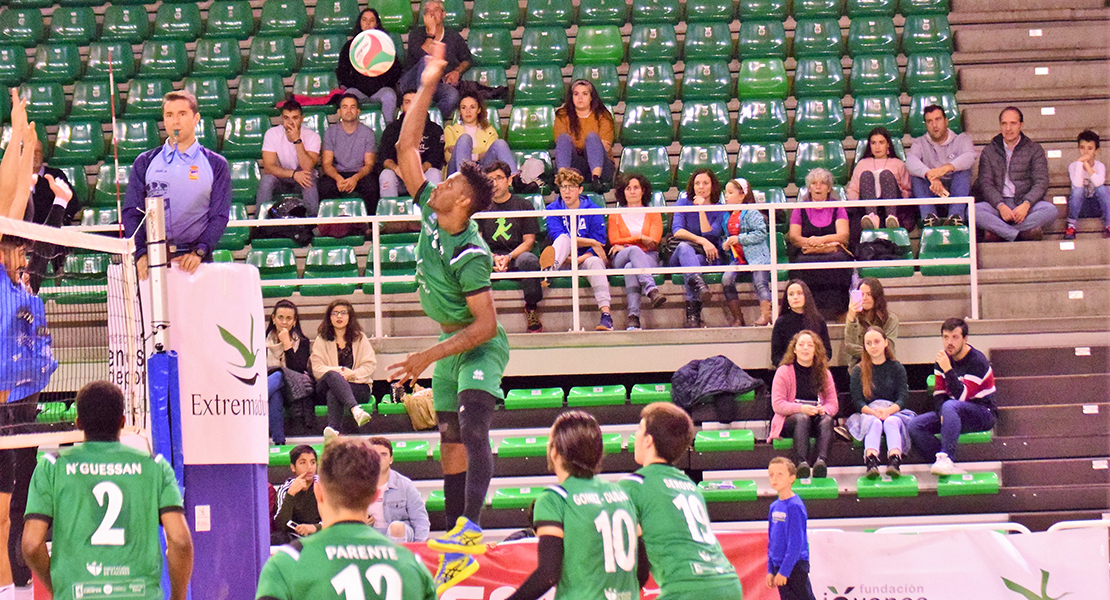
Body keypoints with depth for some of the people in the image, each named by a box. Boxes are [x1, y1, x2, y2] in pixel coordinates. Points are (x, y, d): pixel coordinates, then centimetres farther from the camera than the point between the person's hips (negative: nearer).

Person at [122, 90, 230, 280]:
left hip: (195, 259, -1)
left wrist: (198, 253, -11)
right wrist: (141, 254, -8)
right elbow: (131, 213, 8)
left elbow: (219, 216, 5)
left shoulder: (215, 165, 11)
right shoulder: (145, 163, 14)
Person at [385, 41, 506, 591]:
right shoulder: (429, 213, -5)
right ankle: (457, 556, 18)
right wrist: (427, 86, -6)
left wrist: (429, 356, -28)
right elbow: (406, 149, 1)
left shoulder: (469, 255, -26)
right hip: (450, 346, 9)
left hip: (479, 348, -9)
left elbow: (486, 324, -26)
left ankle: (470, 528, -44)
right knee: (450, 439, 11)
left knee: (473, 426, -29)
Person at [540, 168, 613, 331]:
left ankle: (606, 313, -48)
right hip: (565, 259, 0)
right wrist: (590, 242, -15)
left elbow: (599, 245, -3)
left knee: (594, 262, -34)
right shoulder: (553, 209, 6)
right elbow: (557, 236, -10)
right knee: (563, 239, -28)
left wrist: (578, 259, -20)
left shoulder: (593, 211, 3)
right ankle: (551, 267, -67)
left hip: (585, 258, 0)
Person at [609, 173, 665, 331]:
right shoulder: (615, 216, 23)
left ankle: (633, 316, -58)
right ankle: (651, 289, -64)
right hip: (620, 260, 0)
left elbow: (654, 241, 4)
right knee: (635, 250, -40)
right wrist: (641, 238, -3)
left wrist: (624, 244, -3)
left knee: (631, 267, -39)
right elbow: (614, 241, 6)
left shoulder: (653, 214, 22)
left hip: (648, 258, 0)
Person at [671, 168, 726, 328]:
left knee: (695, 261, -38)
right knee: (684, 246, -37)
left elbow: (709, 236, -7)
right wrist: (701, 241, -19)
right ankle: (699, 284, -68)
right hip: (677, 258, 1)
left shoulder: (720, 211, 9)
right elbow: (677, 231, -6)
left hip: (706, 258, -1)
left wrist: (701, 209, -9)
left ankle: (692, 315, -53)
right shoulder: (683, 203, 10)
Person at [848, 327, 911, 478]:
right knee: (874, 422, -34)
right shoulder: (858, 371, 12)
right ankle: (871, 461, -60)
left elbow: (902, 398, 2)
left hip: (893, 412, 0)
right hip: (867, 413, 0)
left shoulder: (897, 368, 13)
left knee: (891, 422, -34)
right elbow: (857, 401, 1)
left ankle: (894, 460, -59)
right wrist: (874, 412, -19)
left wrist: (888, 411, -20)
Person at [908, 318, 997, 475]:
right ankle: (947, 465, -26)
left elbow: (962, 396, -24)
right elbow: (939, 393, 5)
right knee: (915, 425, -14)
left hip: (983, 414, -7)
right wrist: (942, 414, -14)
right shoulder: (943, 359, 6)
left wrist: (948, 370, -30)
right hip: (956, 415, 7)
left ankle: (945, 458, -45)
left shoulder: (978, 362, -16)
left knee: (950, 406, -38)